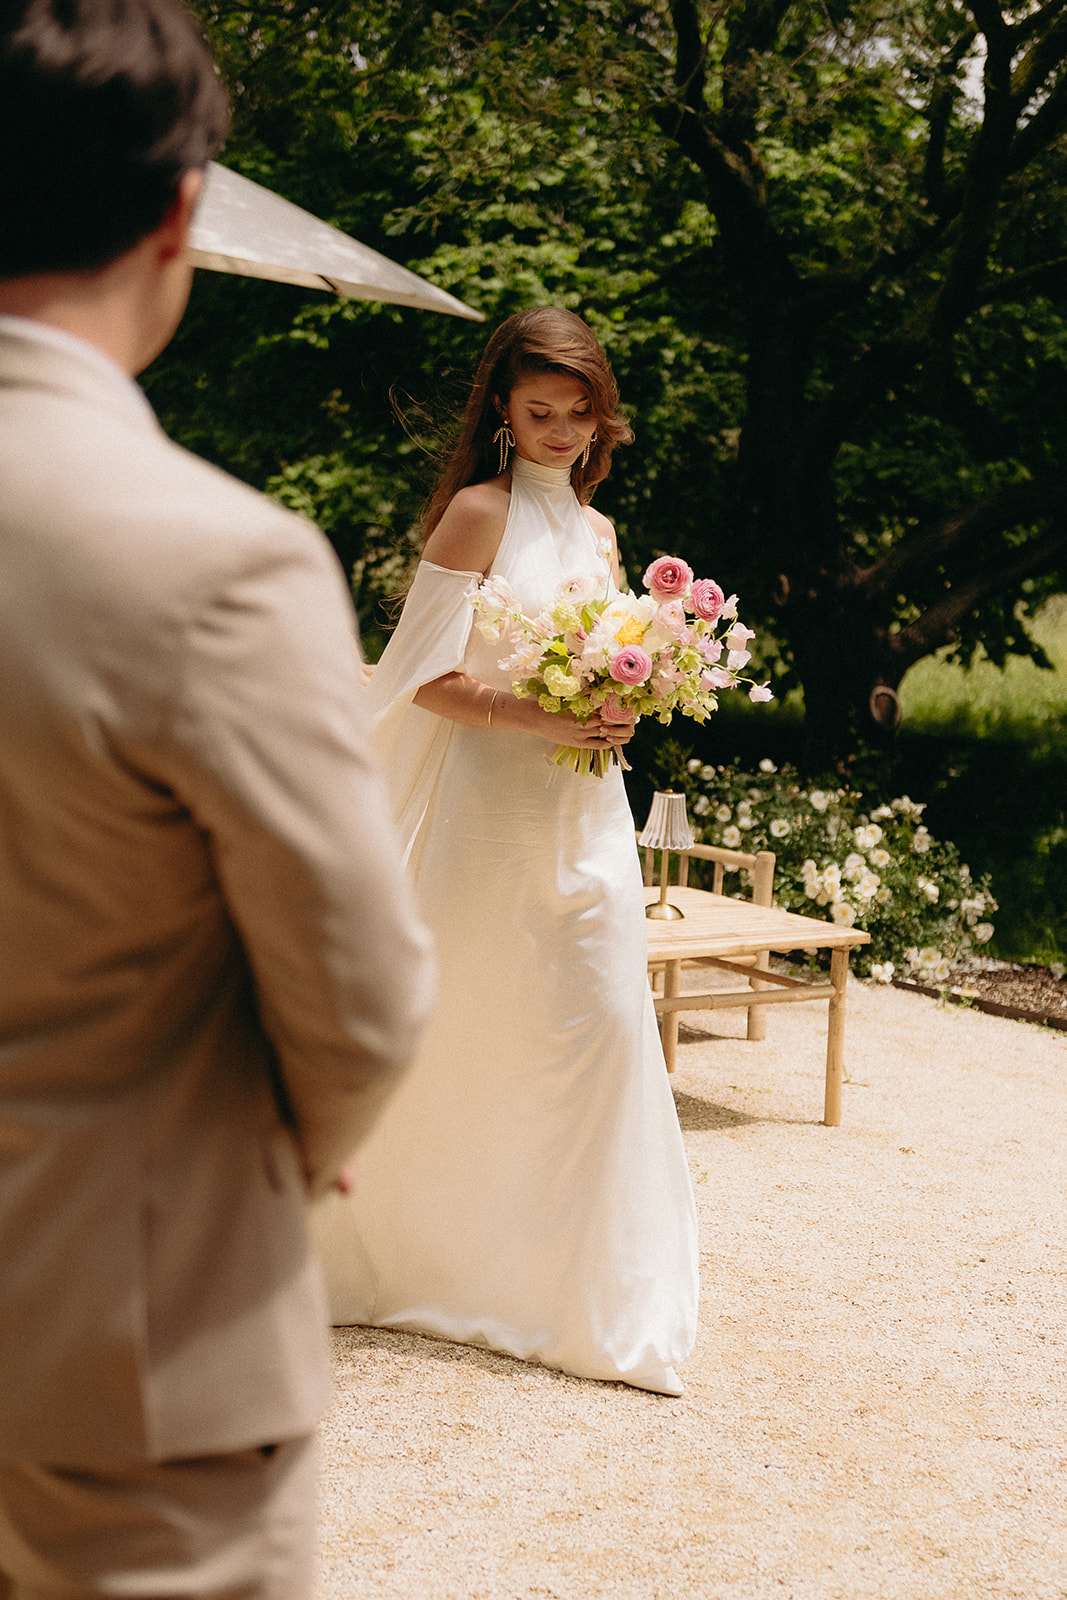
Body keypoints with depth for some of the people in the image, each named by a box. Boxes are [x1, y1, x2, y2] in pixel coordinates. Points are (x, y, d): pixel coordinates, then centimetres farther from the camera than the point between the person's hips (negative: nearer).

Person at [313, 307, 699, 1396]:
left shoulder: (597, 531, 15)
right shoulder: (479, 510, -6)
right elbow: (426, 676, -12)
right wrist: (543, 719, -20)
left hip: (587, 806, 6)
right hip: (491, 807, -6)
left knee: (601, 1028, 3)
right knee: (472, 1036, 3)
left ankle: (590, 1284, 16)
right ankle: (437, 1256, 23)